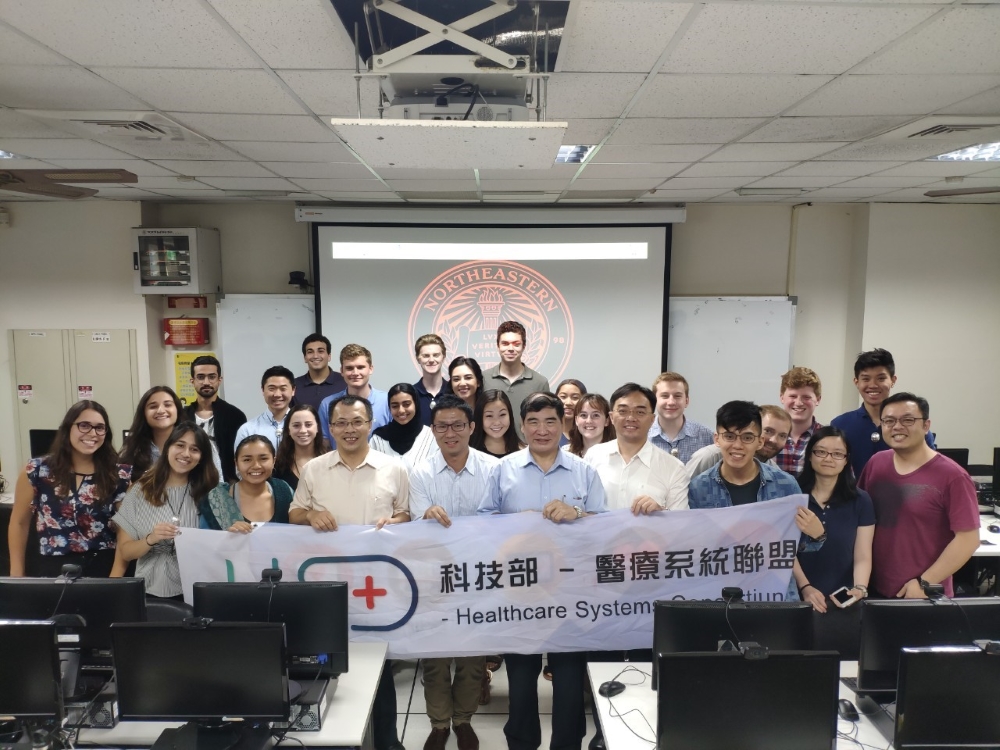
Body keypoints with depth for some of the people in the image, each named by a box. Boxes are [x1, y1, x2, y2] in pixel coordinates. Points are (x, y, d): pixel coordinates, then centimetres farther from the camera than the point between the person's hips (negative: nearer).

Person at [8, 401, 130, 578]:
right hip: (54, 569, 0)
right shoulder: (37, 471, -3)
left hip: (104, 568, 0)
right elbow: (19, 523, 7)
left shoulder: (118, 475, -3)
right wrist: (17, 574, 6)